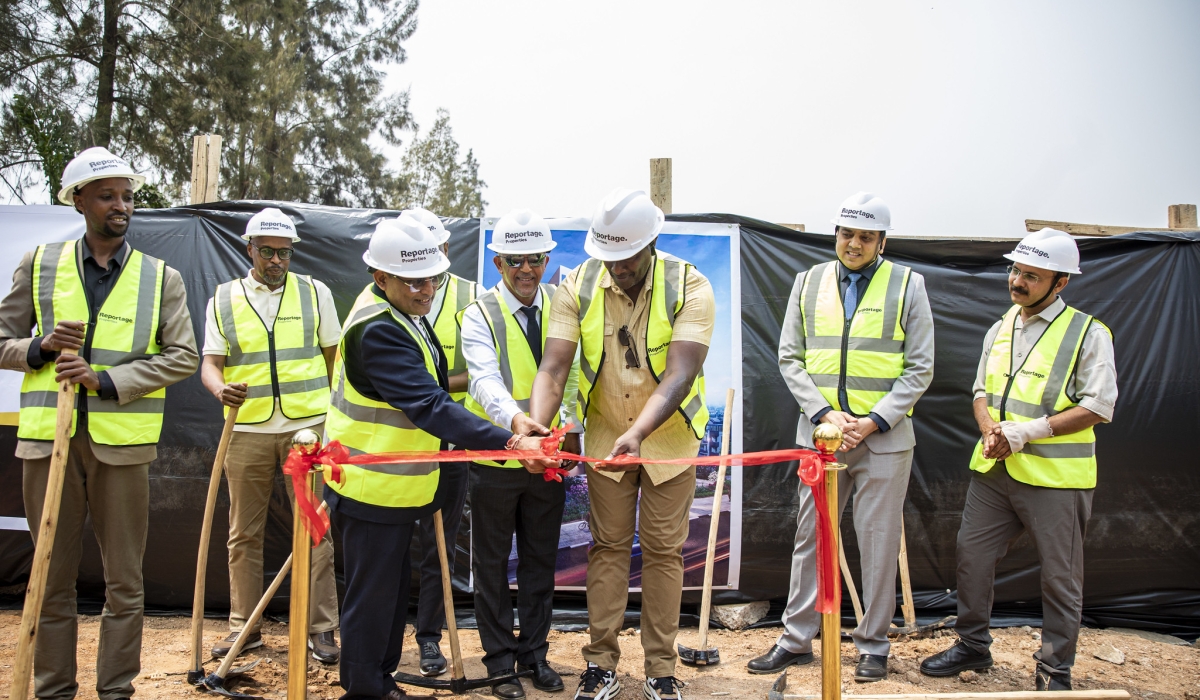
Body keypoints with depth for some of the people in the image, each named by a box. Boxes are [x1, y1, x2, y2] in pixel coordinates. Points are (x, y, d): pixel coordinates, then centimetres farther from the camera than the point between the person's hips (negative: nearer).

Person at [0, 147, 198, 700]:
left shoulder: (161, 278, 5)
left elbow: (183, 357, -2)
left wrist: (104, 379, -11)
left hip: (122, 442, -1)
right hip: (48, 439, 1)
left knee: (124, 582, 5)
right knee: (52, 577, 9)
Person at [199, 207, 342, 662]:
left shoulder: (315, 293, 7)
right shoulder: (224, 299, 8)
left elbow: (335, 355, 12)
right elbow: (210, 363, 3)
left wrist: (333, 413, 9)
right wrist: (219, 388, -20)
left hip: (307, 427, -1)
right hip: (246, 430, 1)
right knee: (244, 534, 8)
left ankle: (321, 629, 7)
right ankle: (243, 627, 21)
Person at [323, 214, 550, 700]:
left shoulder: (399, 310, 4)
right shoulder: (377, 330, -28)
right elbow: (429, 406, -39)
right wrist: (511, 443, -46)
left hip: (393, 483, 10)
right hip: (373, 486, -10)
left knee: (392, 587, 21)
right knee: (372, 592, 4)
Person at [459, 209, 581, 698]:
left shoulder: (559, 309, 4)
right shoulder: (480, 315, -10)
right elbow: (485, 380, -26)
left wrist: (572, 430, -6)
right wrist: (515, 420, -44)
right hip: (497, 455, -3)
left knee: (541, 560, 13)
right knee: (492, 562, 8)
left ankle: (535, 653, 28)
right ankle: (500, 659, 21)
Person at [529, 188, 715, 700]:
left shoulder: (688, 287, -20)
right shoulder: (578, 287, -13)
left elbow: (680, 374, -30)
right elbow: (553, 368, -18)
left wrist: (637, 434, -43)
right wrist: (537, 428, -36)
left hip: (668, 437, -2)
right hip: (605, 436, 2)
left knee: (663, 551, 5)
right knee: (608, 546, 9)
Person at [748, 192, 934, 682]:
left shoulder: (907, 285, 1)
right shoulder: (809, 281, 8)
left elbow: (919, 369, -1)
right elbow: (789, 358, 6)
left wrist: (875, 421, -11)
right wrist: (824, 413, -7)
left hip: (885, 437, -2)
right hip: (820, 433, 2)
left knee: (879, 542, 4)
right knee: (810, 536, 8)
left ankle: (874, 646, 18)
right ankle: (796, 639, 19)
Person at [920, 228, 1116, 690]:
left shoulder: (1088, 333, -7)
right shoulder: (1000, 330, 13)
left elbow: (1098, 407, -12)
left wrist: (1025, 432, -19)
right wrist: (989, 431, -4)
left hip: (1055, 477, -6)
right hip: (993, 469, 6)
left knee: (1060, 577, 3)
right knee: (971, 555, 11)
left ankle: (1055, 670, 18)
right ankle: (972, 646, 28)